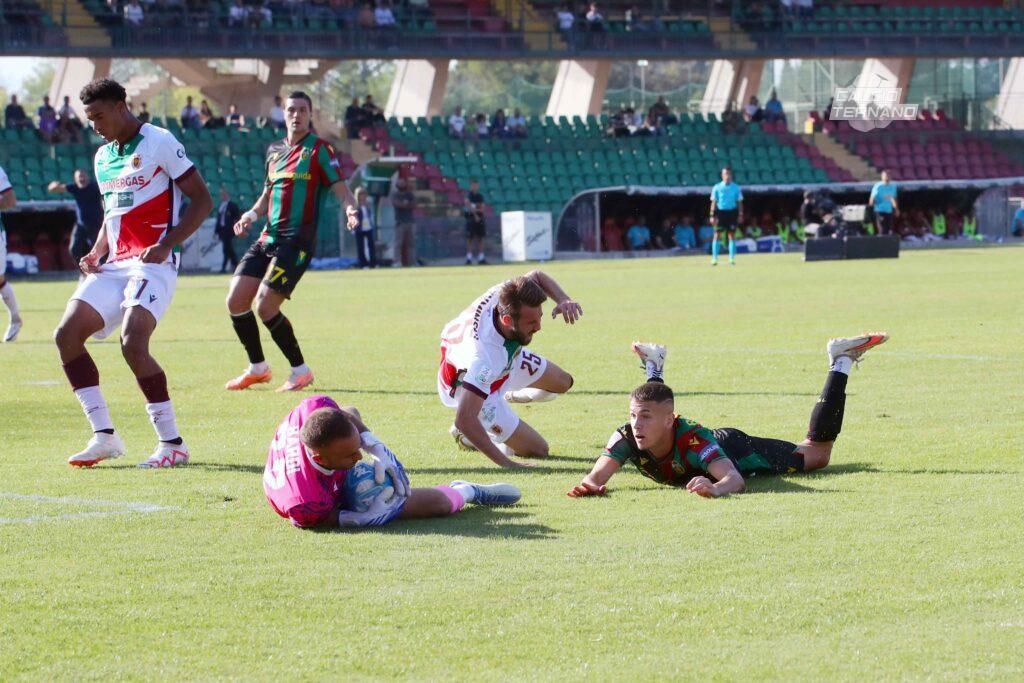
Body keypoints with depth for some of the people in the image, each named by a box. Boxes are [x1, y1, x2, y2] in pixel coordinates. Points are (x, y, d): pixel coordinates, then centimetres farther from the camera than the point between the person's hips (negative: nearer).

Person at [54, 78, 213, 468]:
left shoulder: (160, 143, -5)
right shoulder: (102, 157, 18)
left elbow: (202, 201, -7)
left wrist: (166, 245, -18)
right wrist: (95, 254, 10)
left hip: (153, 263, -8)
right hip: (113, 265, 8)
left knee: (133, 343, -25)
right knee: (67, 335, -7)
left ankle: (172, 443, -15)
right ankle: (104, 436, -1)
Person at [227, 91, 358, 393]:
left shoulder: (319, 149, -2)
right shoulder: (274, 150, 17)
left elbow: (341, 190, -6)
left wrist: (350, 209, -28)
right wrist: (251, 215, 6)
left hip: (297, 241, -7)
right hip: (267, 239, 7)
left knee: (265, 307, -16)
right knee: (235, 301, 0)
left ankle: (300, 371, -1)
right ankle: (257, 368, 18)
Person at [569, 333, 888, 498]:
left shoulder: (692, 439, -47)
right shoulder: (628, 436, -37)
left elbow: (735, 479, -54)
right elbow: (601, 472, -42)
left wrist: (716, 488, -78)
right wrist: (589, 485, -67)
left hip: (736, 450, -4)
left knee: (817, 453, 15)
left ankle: (841, 363, 26)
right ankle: (654, 367, 57)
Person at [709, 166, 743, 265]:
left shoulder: (736, 188, 4)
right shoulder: (717, 188, 0)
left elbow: (739, 202, 7)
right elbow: (714, 202, 1)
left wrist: (740, 215, 0)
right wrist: (712, 216, -5)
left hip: (732, 212, 1)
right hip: (720, 212, -1)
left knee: (732, 235, 1)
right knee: (716, 235, -5)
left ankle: (732, 258, 6)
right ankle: (714, 258, -3)